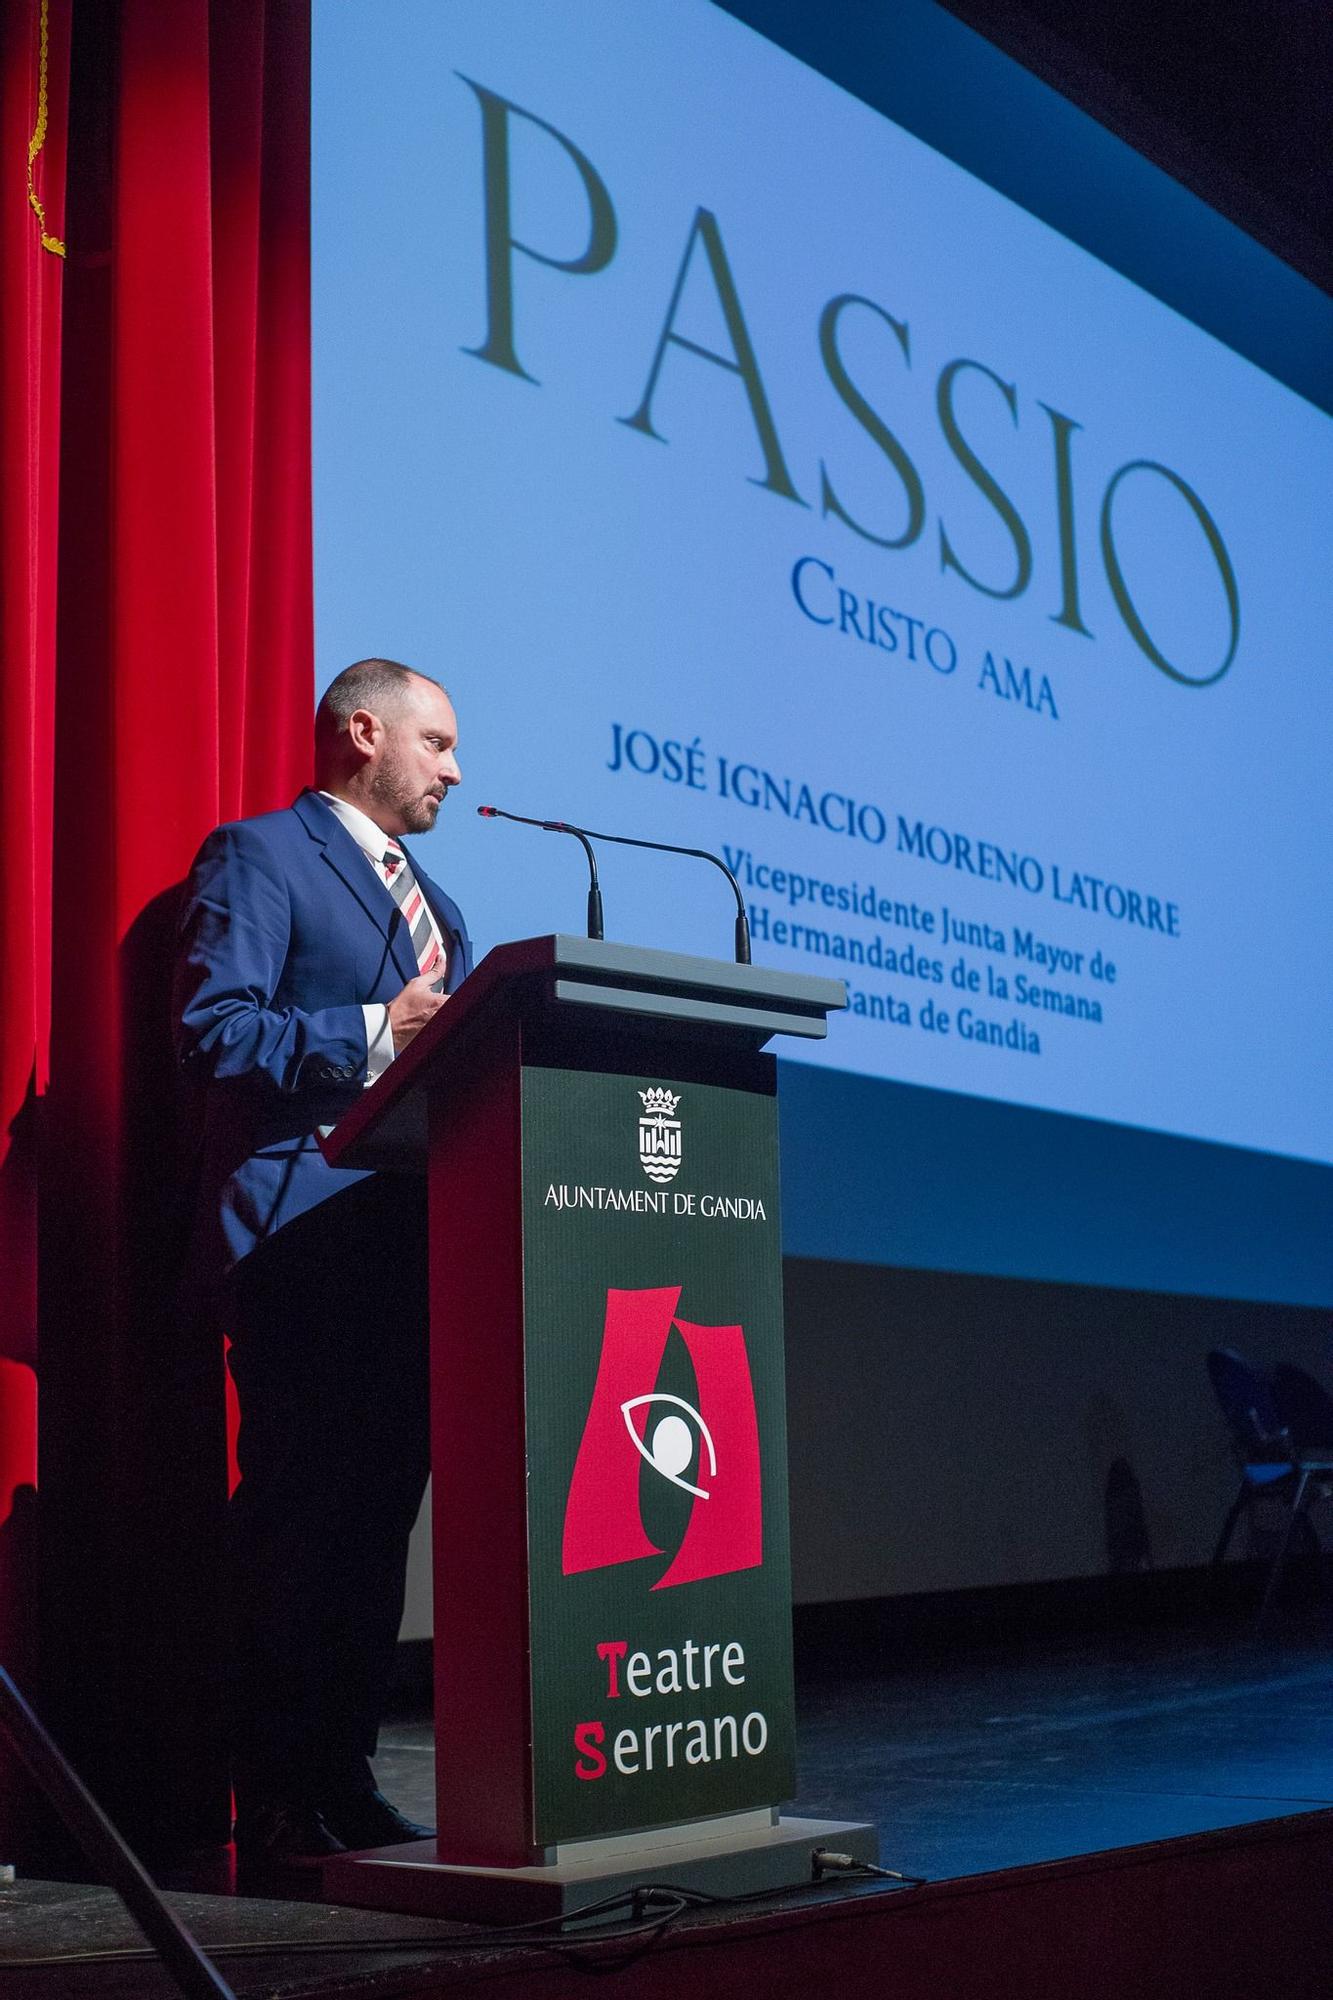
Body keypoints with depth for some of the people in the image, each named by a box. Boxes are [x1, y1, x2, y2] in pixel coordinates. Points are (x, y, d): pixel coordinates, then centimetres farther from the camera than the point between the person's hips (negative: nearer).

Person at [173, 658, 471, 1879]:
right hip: (304, 1244, -8)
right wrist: (376, 1030, -19)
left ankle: (345, 1783, 17)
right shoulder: (258, 857, -1)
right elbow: (213, 1033, -12)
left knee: (378, 1519, 9)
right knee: (298, 1523, -6)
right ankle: (275, 1814, 1)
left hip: (409, 1243, 8)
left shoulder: (426, 895, 25)